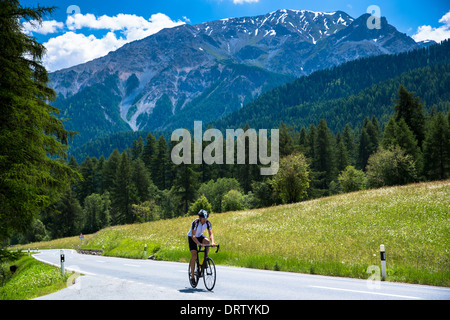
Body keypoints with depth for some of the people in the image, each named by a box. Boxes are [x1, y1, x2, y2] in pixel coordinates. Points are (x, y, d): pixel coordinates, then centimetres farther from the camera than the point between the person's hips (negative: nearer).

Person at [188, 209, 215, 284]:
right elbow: (193, 236, -37)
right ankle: (192, 276, -6)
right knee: (194, 256, -15)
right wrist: (199, 243, -52)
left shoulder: (207, 222, -19)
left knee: (207, 241, -30)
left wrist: (213, 242, -42)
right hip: (191, 237, -4)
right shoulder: (195, 222, -32)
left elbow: (211, 234, -22)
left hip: (200, 236, 4)